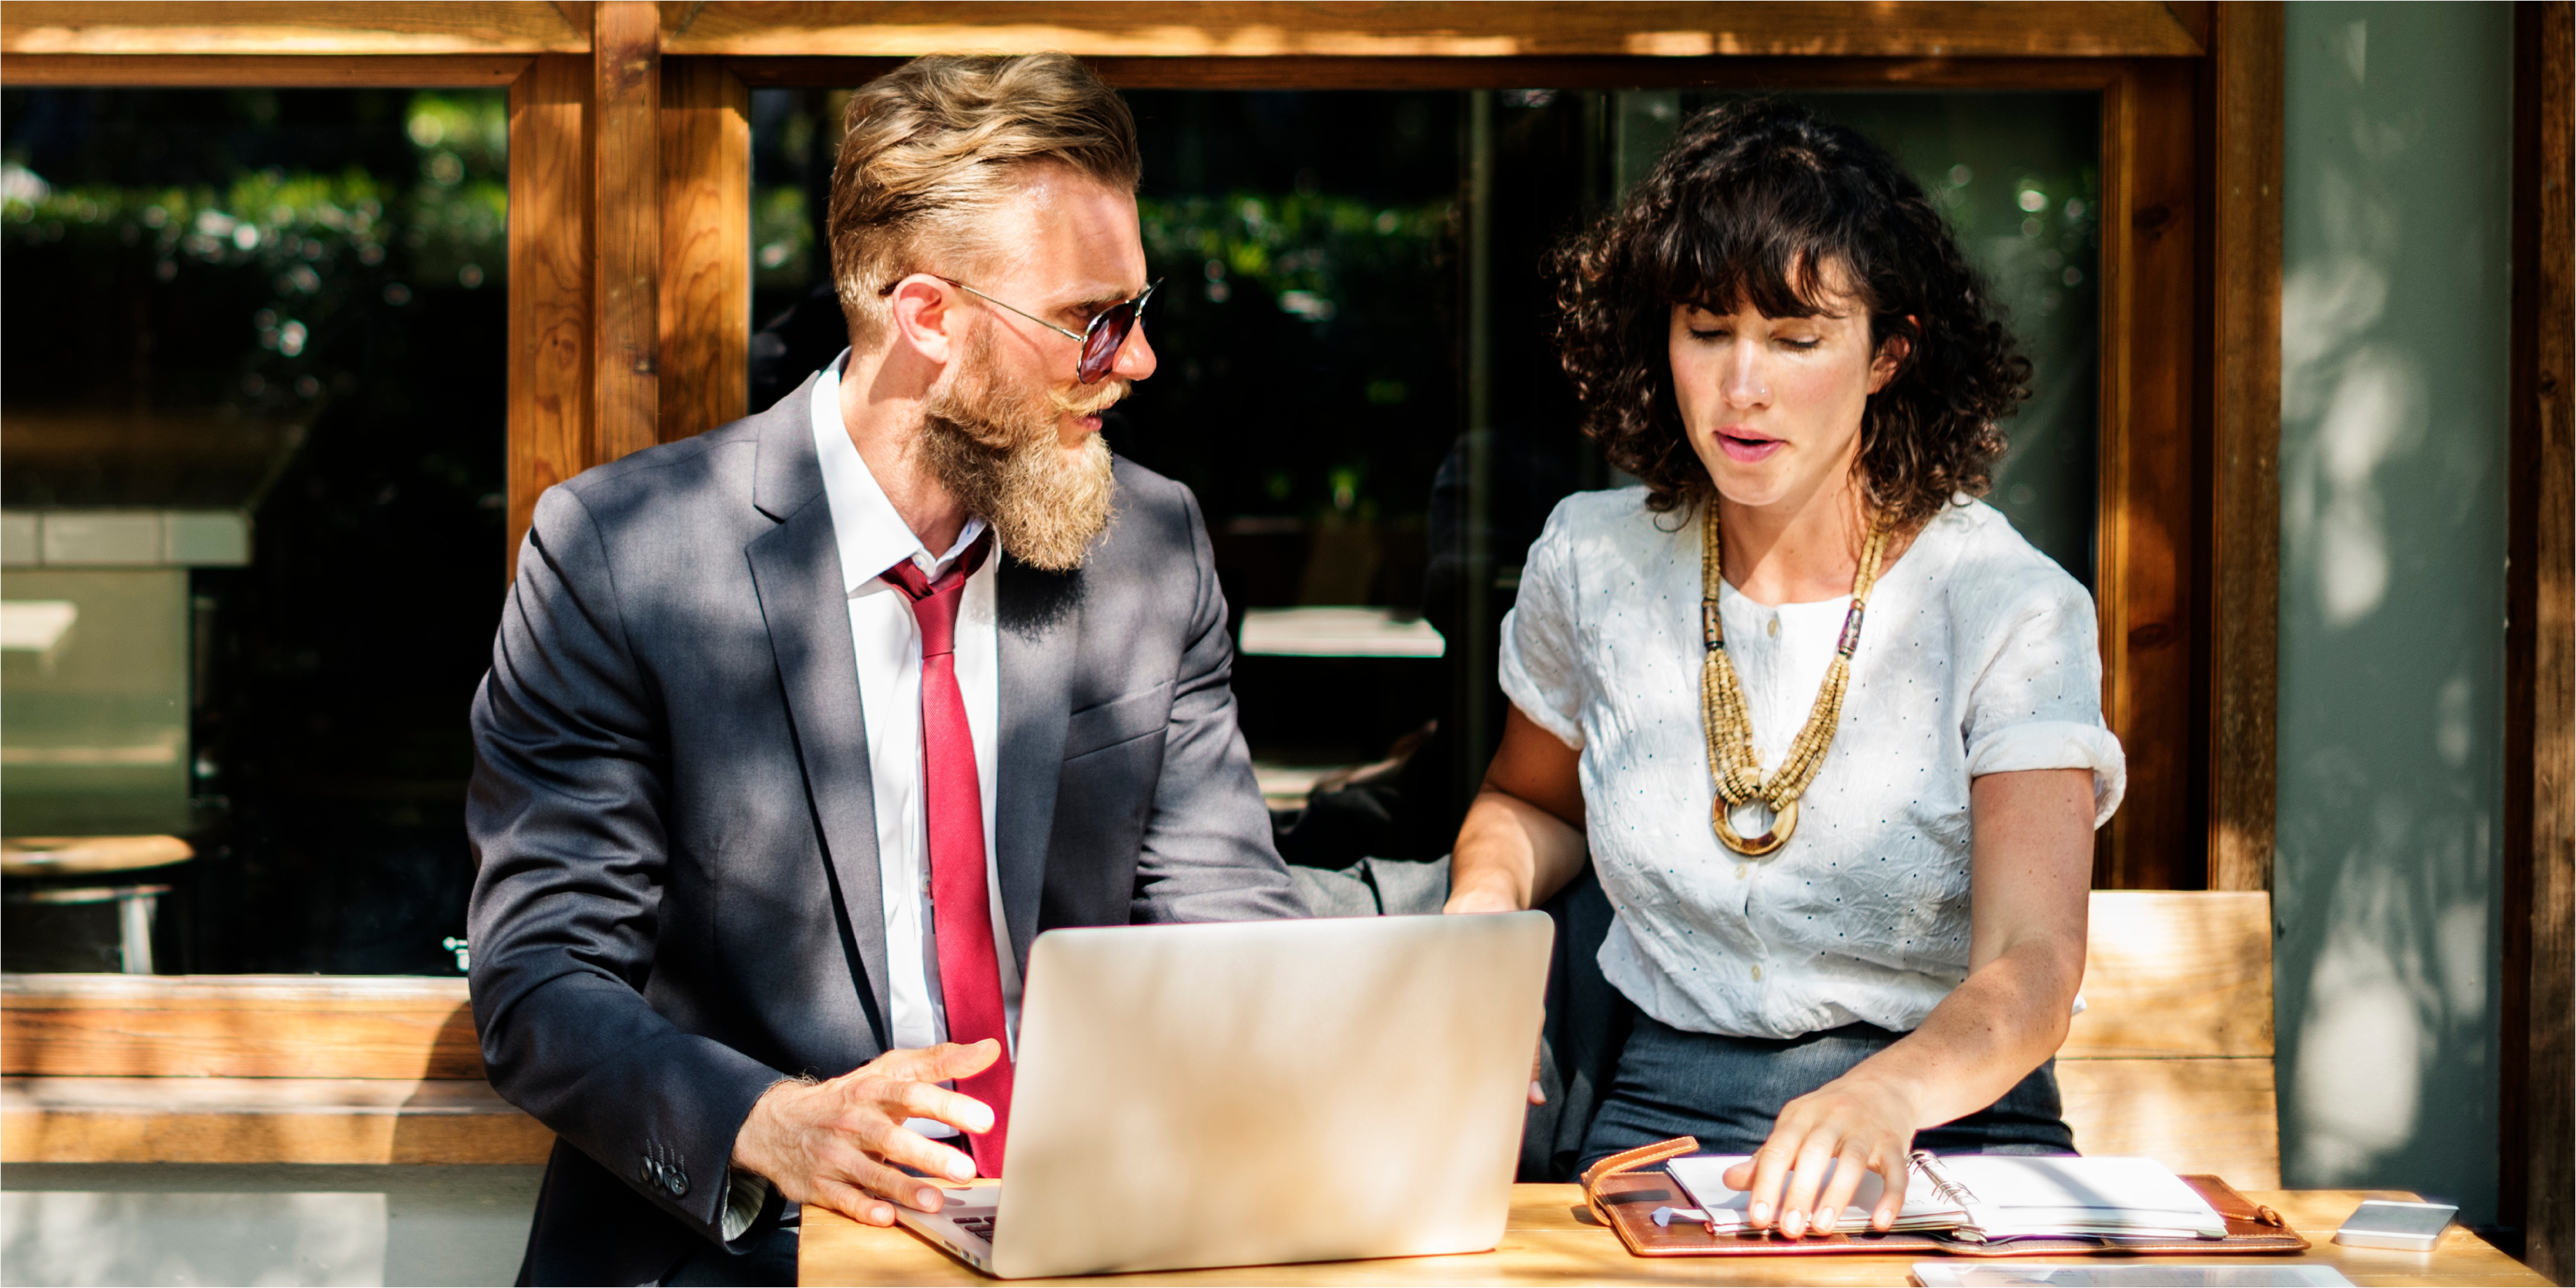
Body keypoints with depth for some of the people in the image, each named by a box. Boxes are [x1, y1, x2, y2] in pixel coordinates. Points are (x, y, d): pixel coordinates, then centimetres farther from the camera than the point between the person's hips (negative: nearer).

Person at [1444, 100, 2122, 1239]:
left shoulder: (2011, 609, -7)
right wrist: (1480, 905, 1)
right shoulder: (1592, 563, 4)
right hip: (1669, 1117, 2)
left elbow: (2032, 966, -19)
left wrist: (1885, 1097, -40)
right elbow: (1531, 800, 24)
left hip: (1951, 1121, -2)